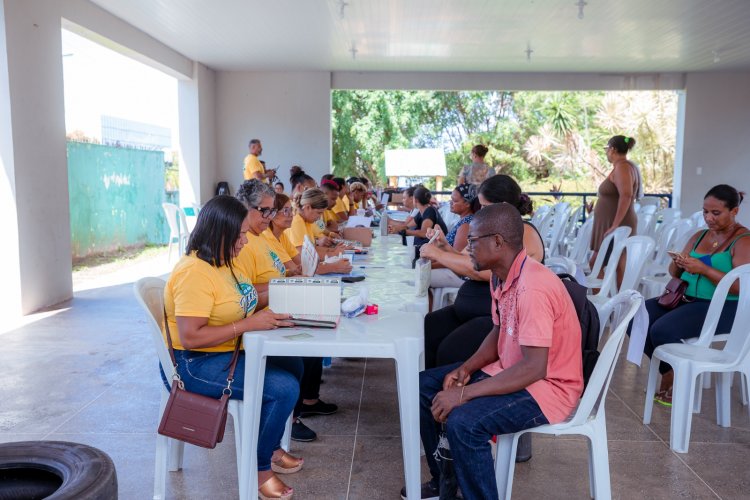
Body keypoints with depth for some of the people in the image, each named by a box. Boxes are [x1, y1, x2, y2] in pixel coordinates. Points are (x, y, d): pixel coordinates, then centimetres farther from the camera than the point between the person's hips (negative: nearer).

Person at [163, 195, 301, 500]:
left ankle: (270, 447, 25)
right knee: (284, 388, -19)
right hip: (195, 364, -10)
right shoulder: (195, 272, -25)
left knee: (293, 365, 13)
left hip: (228, 352, 10)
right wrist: (249, 324, -28)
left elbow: (240, 300, 17)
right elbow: (190, 337, -29)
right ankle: (259, 468, 2)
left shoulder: (224, 261, 5)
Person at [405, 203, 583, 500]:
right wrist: (467, 368, -3)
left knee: (463, 422, -31)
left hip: (548, 386, -10)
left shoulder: (533, 287, -29)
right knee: (425, 386, 7)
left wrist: (465, 393, -28)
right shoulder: (501, 276, 1)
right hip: (510, 370, 10)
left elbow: (533, 368, -31)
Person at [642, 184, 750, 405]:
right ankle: (668, 371, 5)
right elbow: (674, 273, 15)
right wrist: (677, 264, -8)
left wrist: (704, 269, -24)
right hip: (686, 299, 7)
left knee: (662, 329, -28)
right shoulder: (699, 236, 13)